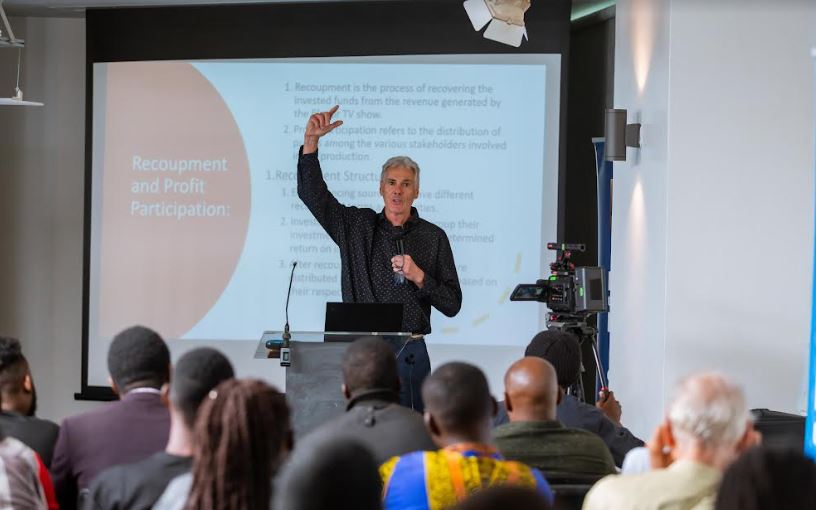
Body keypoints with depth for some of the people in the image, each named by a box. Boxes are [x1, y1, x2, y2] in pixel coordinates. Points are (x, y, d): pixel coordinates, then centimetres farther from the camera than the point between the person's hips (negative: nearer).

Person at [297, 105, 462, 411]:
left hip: (409, 352, -1)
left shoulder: (433, 237, 5)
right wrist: (311, 140, -9)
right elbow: (311, 191, 2)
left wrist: (419, 277, -13)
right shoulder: (357, 226, 8)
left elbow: (452, 305, 2)